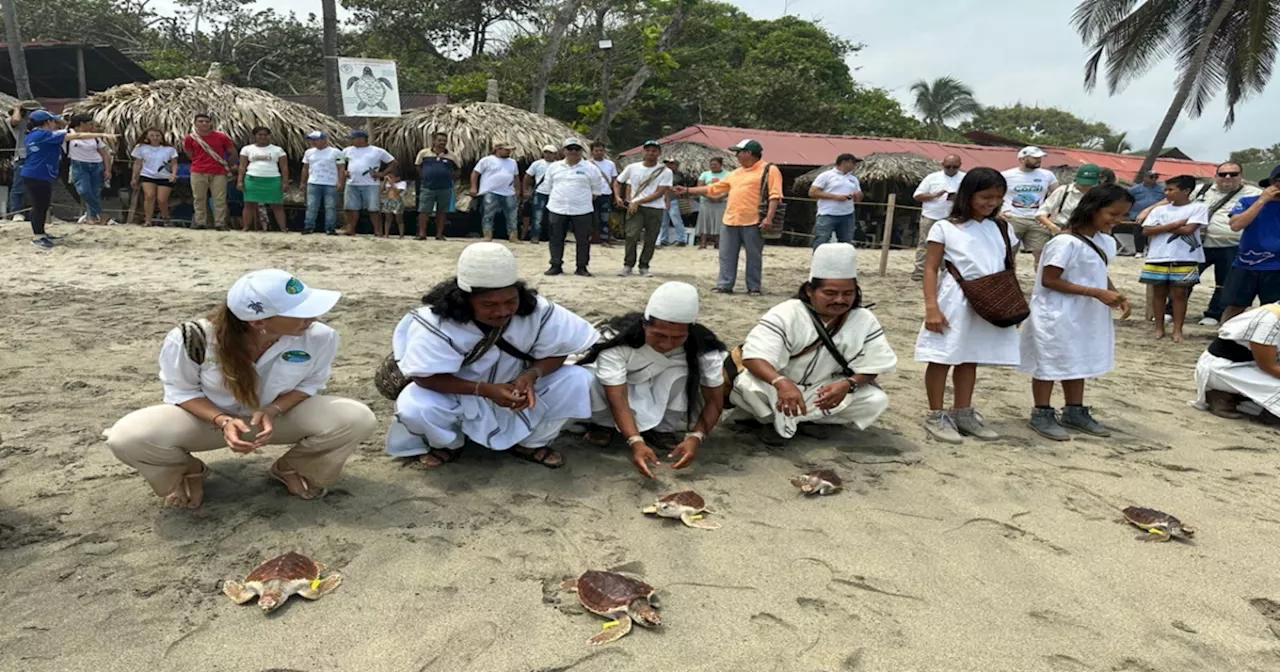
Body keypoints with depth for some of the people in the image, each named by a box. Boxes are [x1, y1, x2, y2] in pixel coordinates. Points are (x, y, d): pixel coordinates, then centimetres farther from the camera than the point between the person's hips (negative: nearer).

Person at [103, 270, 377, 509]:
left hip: (281, 414, 1)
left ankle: (293, 468, 5)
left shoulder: (319, 337, -26)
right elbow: (181, 391, -11)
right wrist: (222, 421, -30)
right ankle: (187, 473, 8)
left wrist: (272, 410, -27)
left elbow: (309, 384, -8)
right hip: (209, 417, 0)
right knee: (127, 439, -29)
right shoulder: (194, 339, -29)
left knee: (358, 419, -26)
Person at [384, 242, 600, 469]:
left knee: (578, 380, -19)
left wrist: (532, 374, -35)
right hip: (459, 394, -2)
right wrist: (485, 389, -39)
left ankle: (530, 442, 3)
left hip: (514, 390, 2)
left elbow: (558, 351, -13)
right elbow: (422, 375, -29)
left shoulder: (536, 311, -24)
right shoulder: (436, 323, -30)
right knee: (414, 409, -34)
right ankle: (447, 443, 4)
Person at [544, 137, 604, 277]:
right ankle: (556, 265, 15)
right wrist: (559, 198, 11)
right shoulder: (554, 167, 7)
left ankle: (582, 267, 11)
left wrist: (585, 200, 3)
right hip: (557, 209, 2)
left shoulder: (590, 168, 0)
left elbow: (596, 189, 6)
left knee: (583, 240, 2)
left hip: (582, 211, -2)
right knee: (556, 239, 6)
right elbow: (549, 185, 16)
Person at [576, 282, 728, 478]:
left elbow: (714, 400, -21)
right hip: (617, 387, -1)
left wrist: (696, 437, -39)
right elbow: (617, 398, -38)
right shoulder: (617, 338, -35)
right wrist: (636, 442, -53)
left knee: (682, 372, -33)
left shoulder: (702, 347, -28)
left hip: (660, 397, 1)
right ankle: (603, 424, -4)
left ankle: (661, 429, -8)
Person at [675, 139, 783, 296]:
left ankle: (754, 288, 9)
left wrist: (769, 218, -19)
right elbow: (713, 188, 22)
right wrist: (687, 191, 19)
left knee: (754, 256, 1)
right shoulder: (735, 174, 19)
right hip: (731, 221, 6)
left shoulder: (769, 170, -2)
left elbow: (775, 195, -9)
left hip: (753, 222, -6)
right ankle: (724, 285, 12)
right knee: (726, 255, 6)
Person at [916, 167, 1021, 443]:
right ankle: (936, 416, 13)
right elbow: (931, 269, -8)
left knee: (970, 360, 14)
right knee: (942, 359, 2)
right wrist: (932, 307, -16)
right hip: (955, 301, -5)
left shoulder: (1003, 228, 9)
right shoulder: (945, 228, -7)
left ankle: (963, 413, 26)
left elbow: (1010, 269, 14)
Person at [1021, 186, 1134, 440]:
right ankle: (1042, 415, 14)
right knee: (1050, 362, 3)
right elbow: (1049, 280, -21)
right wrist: (1096, 293, -22)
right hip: (1057, 315, -9)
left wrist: (1117, 296, 0)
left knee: (1079, 362, 17)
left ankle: (1075, 412, 30)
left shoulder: (1106, 242, 6)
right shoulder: (1066, 242, -20)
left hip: (1087, 315, 9)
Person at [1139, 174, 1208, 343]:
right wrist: (1176, 224, -8)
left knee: (1179, 293, 2)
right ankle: (1159, 326, 19)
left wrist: (1161, 228, -4)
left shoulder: (1198, 208, 0)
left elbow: (1188, 229, -13)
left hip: (1184, 260, -3)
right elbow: (1146, 231, -2)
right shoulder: (1159, 210, 10)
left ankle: (1177, 329, 9)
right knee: (1159, 292, 9)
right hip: (1157, 259, 3)